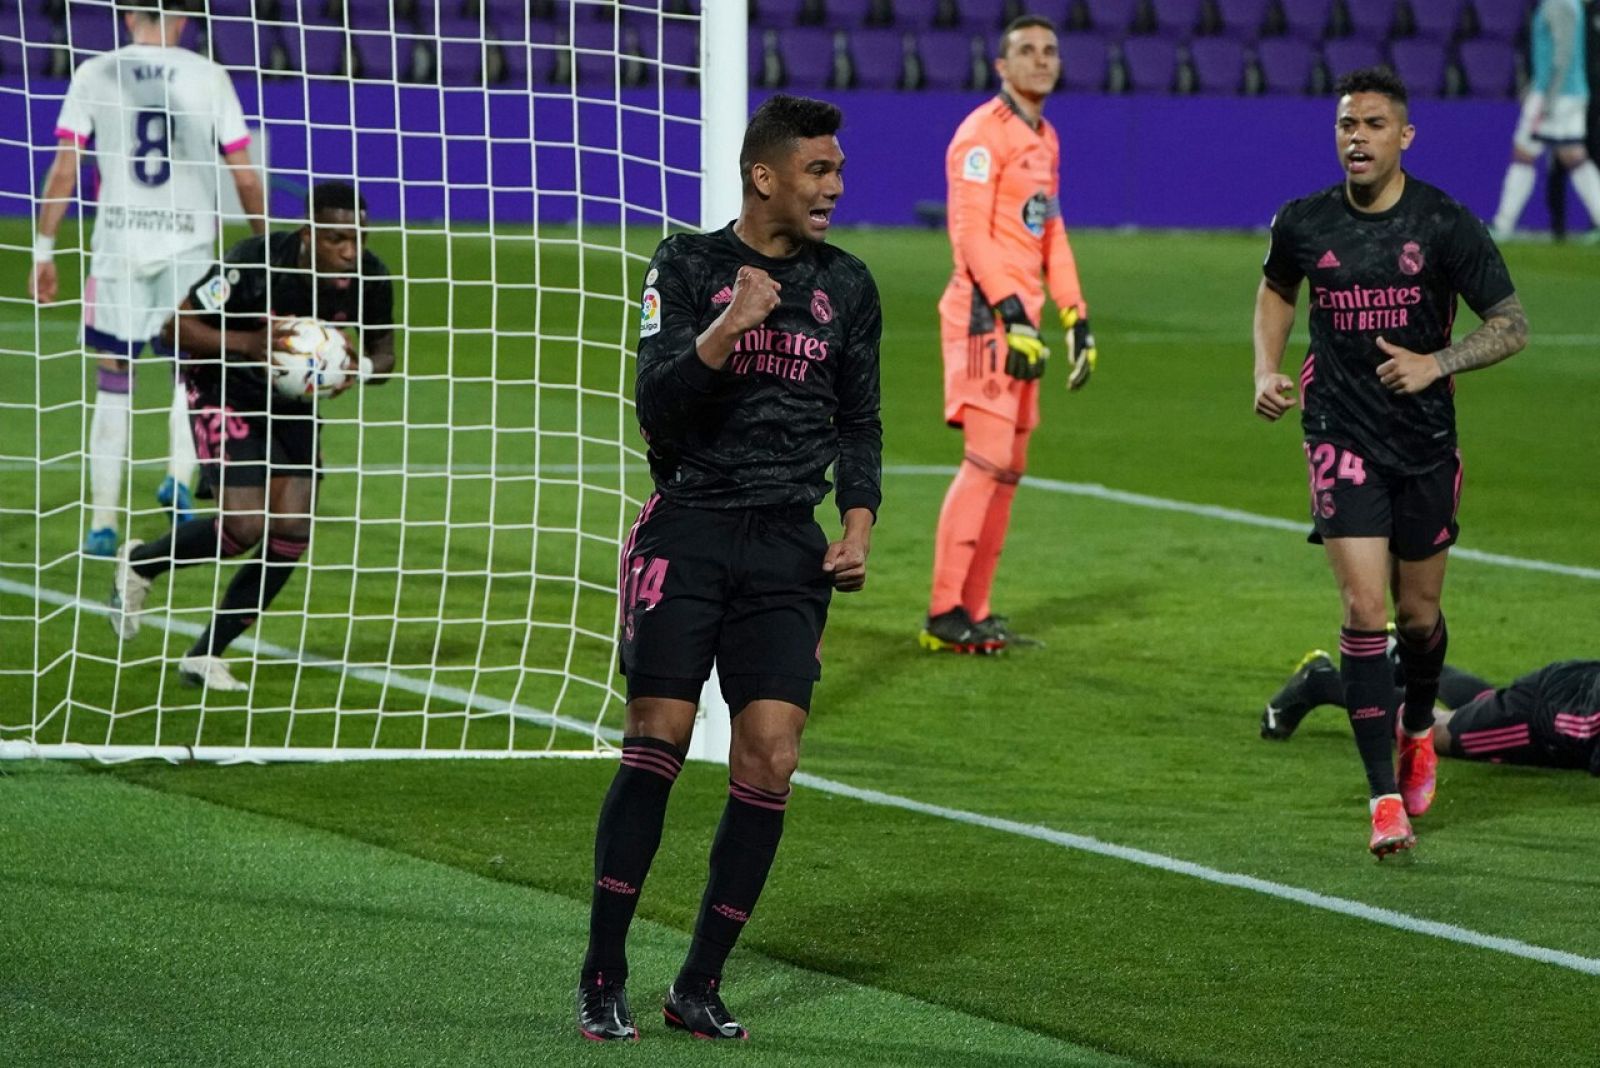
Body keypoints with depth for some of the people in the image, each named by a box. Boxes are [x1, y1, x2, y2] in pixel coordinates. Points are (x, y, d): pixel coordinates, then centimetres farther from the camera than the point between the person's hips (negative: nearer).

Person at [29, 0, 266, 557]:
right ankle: (180, 475, -7)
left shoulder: (94, 75, 2)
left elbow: (63, 170, -2)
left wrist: (44, 249, 3)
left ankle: (102, 523, 5)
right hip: (189, 245, -1)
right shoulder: (208, 77, 1)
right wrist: (264, 241, 13)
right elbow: (245, 176, 0)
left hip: (117, 244, 1)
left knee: (113, 385, 8)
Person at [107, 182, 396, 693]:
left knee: (292, 531, -7)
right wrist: (248, 344, -38)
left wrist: (360, 368, -24)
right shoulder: (256, 263, -31)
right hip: (223, 387, -5)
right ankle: (139, 564, 12)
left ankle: (205, 655, 8)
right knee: (245, 526, -18)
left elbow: (383, 351, 0)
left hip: (292, 398, 5)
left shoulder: (369, 277, -17)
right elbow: (177, 327, -23)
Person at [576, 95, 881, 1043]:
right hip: (688, 529, -3)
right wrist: (725, 331, -21)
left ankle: (701, 986, 4)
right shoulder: (688, 267, 0)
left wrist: (859, 523, 4)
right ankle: (604, 980, 2)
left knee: (770, 758, -7)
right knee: (659, 740, -8)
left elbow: (860, 421, 19)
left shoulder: (847, 286, 11)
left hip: (787, 546, 3)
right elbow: (657, 406, -7)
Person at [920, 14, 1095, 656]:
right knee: (987, 458, -15)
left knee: (1009, 468, 9)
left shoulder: (1045, 139, 19)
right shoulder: (983, 133, -9)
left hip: (1020, 316, 9)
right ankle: (944, 615, -15)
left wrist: (1075, 317, 17)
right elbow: (969, 230, -16)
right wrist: (1010, 313, -23)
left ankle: (974, 609, 13)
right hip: (984, 313, -9)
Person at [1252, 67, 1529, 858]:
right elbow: (1276, 289, 20)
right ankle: (1385, 799, -10)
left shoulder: (1447, 225, -10)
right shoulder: (1303, 224, -2)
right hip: (1341, 436, 0)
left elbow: (1511, 326, -7)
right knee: (1365, 610, -12)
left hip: (1425, 441, 0)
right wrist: (1267, 370, 4)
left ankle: (1418, 731, 45)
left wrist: (1435, 363, -23)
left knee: (1418, 613, 12)